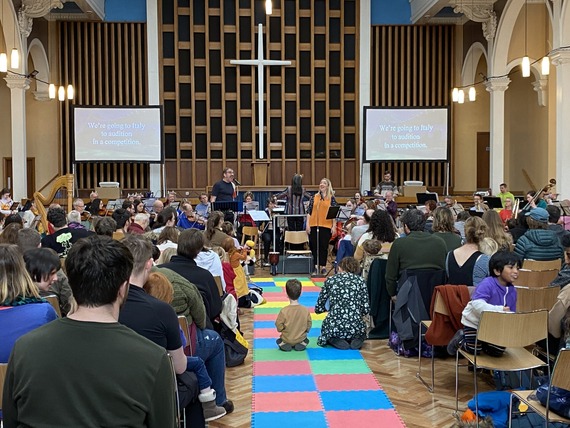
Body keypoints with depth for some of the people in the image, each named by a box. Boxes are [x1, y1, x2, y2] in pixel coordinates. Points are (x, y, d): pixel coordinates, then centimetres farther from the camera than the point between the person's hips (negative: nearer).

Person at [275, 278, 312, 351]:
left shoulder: (284, 311, -22)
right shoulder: (306, 310, -14)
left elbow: (279, 326, -14)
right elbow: (309, 325, -4)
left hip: (287, 339, -1)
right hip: (301, 338, 1)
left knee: (279, 340, 30)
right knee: (305, 339, 33)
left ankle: (284, 344, -1)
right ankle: (301, 343, 3)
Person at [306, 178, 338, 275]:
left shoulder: (331, 198, 3)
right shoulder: (315, 197, 8)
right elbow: (309, 211, 6)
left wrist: (334, 226, -5)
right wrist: (307, 224, -1)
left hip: (326, 226, -2)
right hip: (314, 225, 2)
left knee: (324, 246, 2)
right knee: (314, 245, 3)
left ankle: (323, 266, 12)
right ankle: (316, 266, 12)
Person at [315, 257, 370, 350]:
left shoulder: (330, 280, 7)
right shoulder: (360, 280, 7)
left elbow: (318, 309, 9)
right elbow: (366, 309, 2)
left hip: (334, 328, -1)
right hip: (356, 328, 1)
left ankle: (336, 341, 3)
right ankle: (355, 341, 3)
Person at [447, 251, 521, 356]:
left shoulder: (512, 291, -3)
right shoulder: (487, 284, -27)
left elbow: (511, 314, 5)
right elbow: (478, 304, -40)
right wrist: (499, 310, -45)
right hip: (474, 322, -6)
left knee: (497, 352, 2)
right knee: (474, 350, -6)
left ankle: (481, 341, 29)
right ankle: (460, 339, 25)